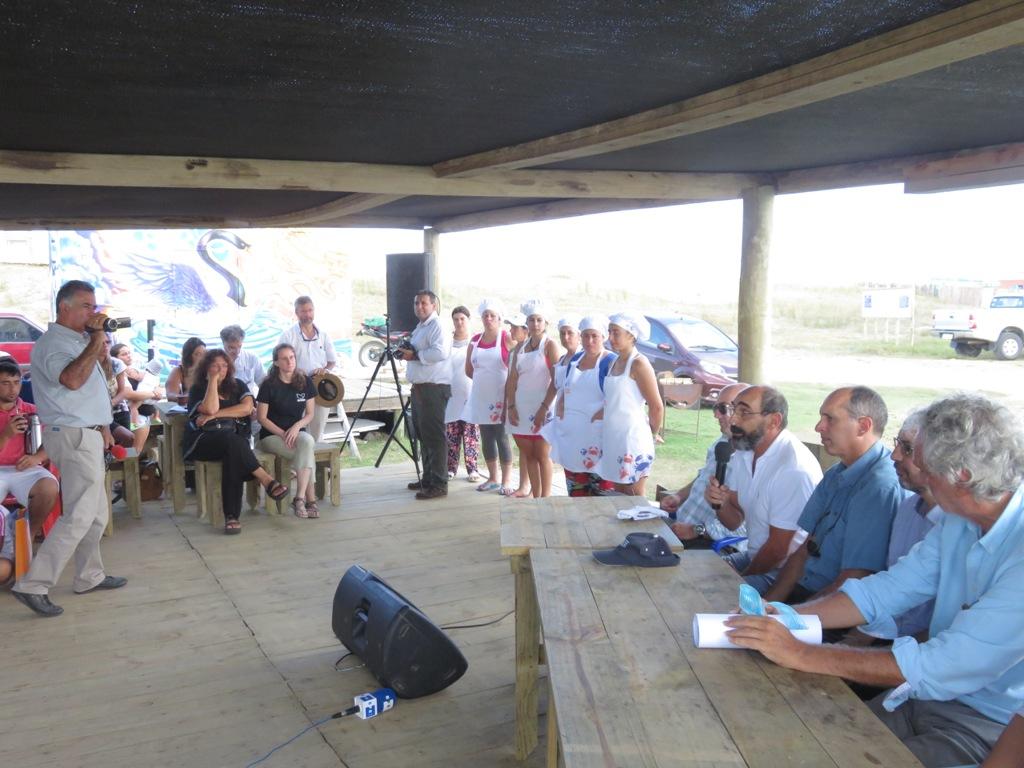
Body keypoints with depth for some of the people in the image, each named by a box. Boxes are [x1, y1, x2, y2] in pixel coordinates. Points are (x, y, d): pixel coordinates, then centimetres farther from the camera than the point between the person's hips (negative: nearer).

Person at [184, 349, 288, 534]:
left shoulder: (237, 385, 18)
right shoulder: (197, 389, 11)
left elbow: (247, 408, -2)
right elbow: (211, 408, -10)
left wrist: (214, 415, -6)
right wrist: (213, 380, -3)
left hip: (234, 439, 2)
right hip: (202, 441, -1)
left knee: (233, 456, -36)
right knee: (231, 440, -37)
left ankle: (232, 516, -41)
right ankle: (267, 480, -36)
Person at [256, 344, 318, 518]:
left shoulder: (305, 382, 5)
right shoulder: (269, 384, -5)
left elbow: (309, 414, 6)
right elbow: (261, 417, -4)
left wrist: (296, 427, -14)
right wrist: (282, 434, -16)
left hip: (297, 432, 3)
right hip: (271, 436, -3)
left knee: (307, 441, -34)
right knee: (306, 454, -31)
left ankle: (299, 498, -33)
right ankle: (310, 499, -25)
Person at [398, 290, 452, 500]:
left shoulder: (437, 326, -10)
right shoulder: (420, 327, 21)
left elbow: (440, 352, -25)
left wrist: (415, 355, -18)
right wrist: (408, 354, 10)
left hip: (434, 387, -11)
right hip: (419, 386, 11)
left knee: (434, 435, -10)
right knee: (422, 433, 16)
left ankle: (439, 484, -8)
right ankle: (428, 478, 26)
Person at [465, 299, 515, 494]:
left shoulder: (507, 339, -6)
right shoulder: (474, 341, 9)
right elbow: (469, 370, 17)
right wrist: (484, 380, 11)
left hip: (501, 397, -5)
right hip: (481, 397, 5)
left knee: (502, 437, -4)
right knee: (486, 437, 10)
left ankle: (506, 481, 3)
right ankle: (492, 479, 20)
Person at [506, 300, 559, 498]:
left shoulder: (549, 345, -3)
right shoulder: (520, 347, 12)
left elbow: (556, 380, -10)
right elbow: (512, 379, 9)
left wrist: (544, 407, -15)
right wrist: (511, 406, -1)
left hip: (541, 407, -5)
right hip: (521, 407, 5)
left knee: (542, 456, 0)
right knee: (528, 455, 8)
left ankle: (545, 498, 6)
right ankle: (535, 496, 16)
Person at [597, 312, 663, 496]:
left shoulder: (639, 363, -13)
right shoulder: (616, 362, 11)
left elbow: (657, 406, -12)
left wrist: (654, 434, 0)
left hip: (633, 438, -8)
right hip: (612, 438, 8)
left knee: (634, 499, 0)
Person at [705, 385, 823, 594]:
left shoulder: (794, 469, -26)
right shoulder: (743, 453, 2)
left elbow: (778, 549, -19)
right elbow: (734, 521, 7)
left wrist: (742, 578, -5)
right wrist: (720, 503, -15)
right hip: (754, 556, 8)